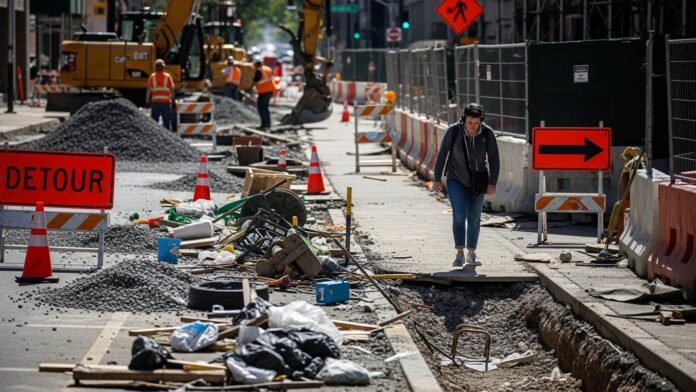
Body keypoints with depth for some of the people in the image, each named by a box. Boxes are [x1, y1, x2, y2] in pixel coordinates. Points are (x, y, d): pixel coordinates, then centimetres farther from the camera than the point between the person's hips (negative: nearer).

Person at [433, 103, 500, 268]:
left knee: (474, 217, 8)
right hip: (456, 180, -2)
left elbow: (494, 159, -8)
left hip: (478, 181, 2)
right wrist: (437, 178, -6)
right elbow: (442, 154, -9)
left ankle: (471, 254, 22)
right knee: (459, 215, -16)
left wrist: (492, 183, -16)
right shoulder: (453, 131, -21)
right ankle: (460, 254, -13)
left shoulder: (487, 133, -17)